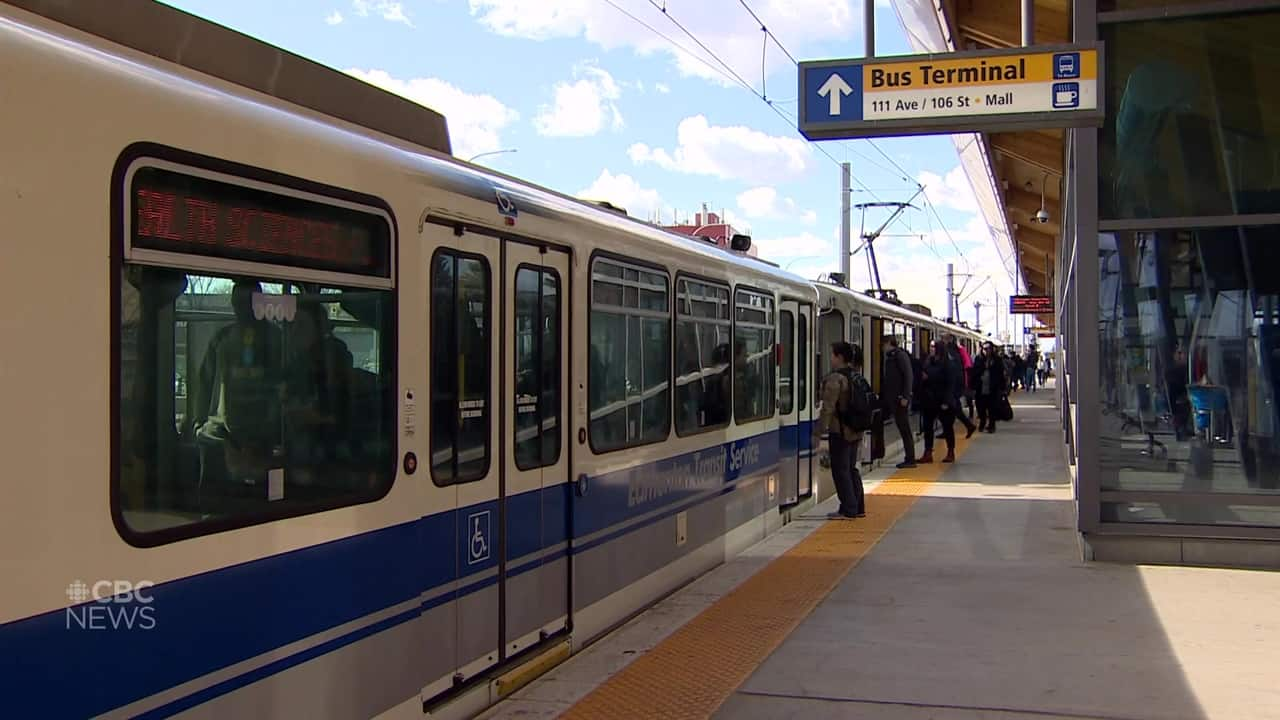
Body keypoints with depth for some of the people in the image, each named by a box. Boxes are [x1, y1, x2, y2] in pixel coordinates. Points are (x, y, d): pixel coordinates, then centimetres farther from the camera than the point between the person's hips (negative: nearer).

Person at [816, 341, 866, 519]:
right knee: (851, 468, 16)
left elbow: (828, 408, -19)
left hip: (840, 431, -8)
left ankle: (848, 509, 0)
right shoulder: (857, 376, 11)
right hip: (855, 430, 9)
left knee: (840, 470, -1)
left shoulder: (835, 378, -16)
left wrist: (819, 431, -16)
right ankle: (858, 507, 19)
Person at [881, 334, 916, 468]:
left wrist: (905, 396, -20)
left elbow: (908, 375, -15)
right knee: (902, 428, 10)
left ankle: (910, 459, 1)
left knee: (904, 428, -4)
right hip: (891, 399, 8)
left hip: (900, 398, -8)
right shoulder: (889, 356, 17)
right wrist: (882, 396, 14)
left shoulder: (900, 355, -9)